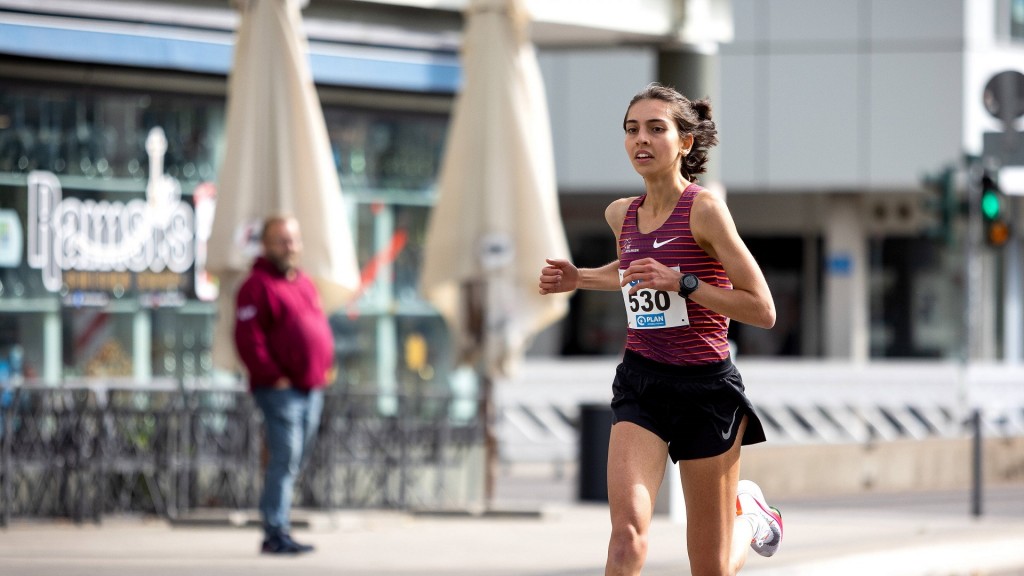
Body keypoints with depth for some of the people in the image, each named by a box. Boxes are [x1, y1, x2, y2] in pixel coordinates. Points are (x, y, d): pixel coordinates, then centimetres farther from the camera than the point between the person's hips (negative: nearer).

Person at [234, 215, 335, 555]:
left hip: (312, 389, 8)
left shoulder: (305, 284, 19)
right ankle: (276, 534, -13)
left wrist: (326, 369, 13)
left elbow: (320, 332, 26)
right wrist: (272, 377, -16)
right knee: (284, 460, -13)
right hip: (281, 390, -8)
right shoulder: (258, 285, -8)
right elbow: (248, 338, -15)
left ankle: (275, 530, 13)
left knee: (292, 463, 9)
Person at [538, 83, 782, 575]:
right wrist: (579, 279, 12)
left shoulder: (704, 208, -13)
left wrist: (681, 282, -23)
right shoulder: (621, 214, 5)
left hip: (705, 386, -4)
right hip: (639, 382, 4)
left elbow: (763, 311, -14)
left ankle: (750, 515, 42)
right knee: (627, 526, -22)